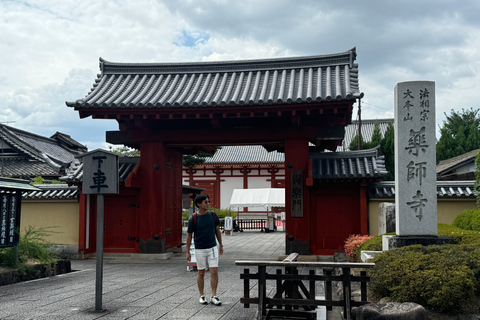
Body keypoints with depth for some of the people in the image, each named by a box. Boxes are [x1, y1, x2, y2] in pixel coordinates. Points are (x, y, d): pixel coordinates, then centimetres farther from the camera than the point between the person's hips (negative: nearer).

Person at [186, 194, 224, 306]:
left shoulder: (213, 215, -1)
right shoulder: (193, 219, -9)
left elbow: (217, 230, 11)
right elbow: (189, 235, -1)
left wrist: (220, 245, 14)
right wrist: (188, 252, 0)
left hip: (212, 248, 2)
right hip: (200, 249, -2)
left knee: (214, 272, -4)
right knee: (201, 272, 7)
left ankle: (214, 296, 3)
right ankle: (202, 296, 21)